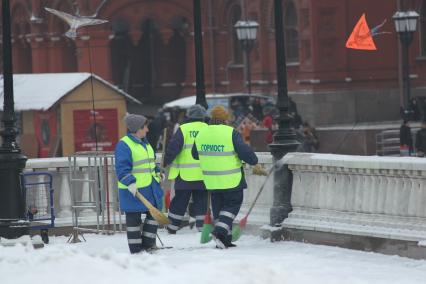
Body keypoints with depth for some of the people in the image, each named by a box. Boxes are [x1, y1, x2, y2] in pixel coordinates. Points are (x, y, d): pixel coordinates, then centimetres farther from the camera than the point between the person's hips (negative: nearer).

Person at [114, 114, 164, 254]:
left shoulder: (144, 143, 15)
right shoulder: (124, 145, -15)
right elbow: (122, 168, -20)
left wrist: (157, 172, 16)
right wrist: (130, 183, -28)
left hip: (149, 187, 9)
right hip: (133, 190, -9)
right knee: (134, 218, 0)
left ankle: (147, 243, 20)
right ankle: (136, 250, 4)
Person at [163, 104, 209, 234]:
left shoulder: (183, 129, -6)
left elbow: (173, 148, -11)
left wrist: (166, 162, 2)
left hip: (184, 174, -2)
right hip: (203, 174, 2)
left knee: (179, 201, 7)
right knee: (201, 201, 9)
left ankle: (172, 228, 11)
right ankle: (202, 227, 6)